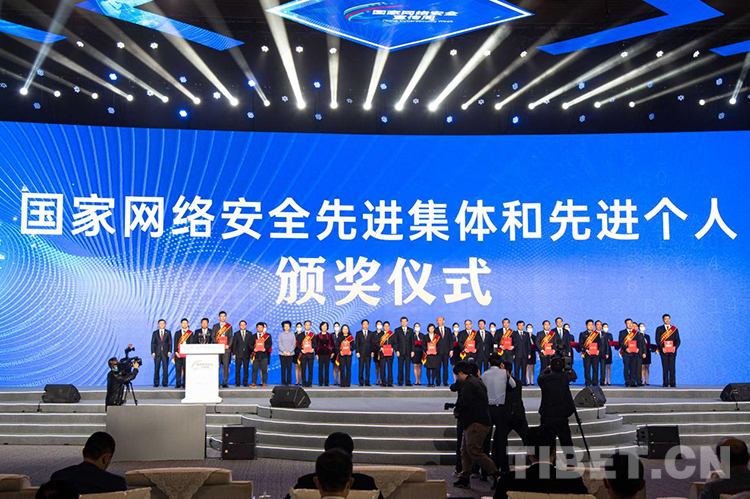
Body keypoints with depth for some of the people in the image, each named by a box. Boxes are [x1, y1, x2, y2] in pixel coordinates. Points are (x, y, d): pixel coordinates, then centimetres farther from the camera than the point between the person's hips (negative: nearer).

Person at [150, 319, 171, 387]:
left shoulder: (168, 332, 8)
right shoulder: (155, 333, 9)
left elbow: (170, 343, 6)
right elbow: (152, 343, 7)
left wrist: (169, 351, -5)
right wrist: (153, 352, -4)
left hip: (165, 353, 0)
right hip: (157, 352, 0)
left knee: (165, 368, -2)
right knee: (156, 368, -2)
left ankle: (165, 383, 4)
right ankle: (156, 383, 4)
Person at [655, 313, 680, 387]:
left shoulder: (675, 329, 12)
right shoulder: (659, 329, 8)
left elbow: (678, 340, 8)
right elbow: (657, 340, 2)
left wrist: (675, 347, -11)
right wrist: (662, 348, -12)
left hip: (672, 351, 1)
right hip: (664, 351, -1)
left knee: (672, 367, -3)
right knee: (665, 367, -2)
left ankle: (672, 383, -1)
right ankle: (665, 383, 1)